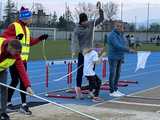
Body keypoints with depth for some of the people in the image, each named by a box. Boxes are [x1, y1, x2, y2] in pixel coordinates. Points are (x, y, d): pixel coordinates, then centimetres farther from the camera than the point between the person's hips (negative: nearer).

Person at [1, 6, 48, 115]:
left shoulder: (26, 29, 17)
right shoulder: (13, 26, -9)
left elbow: (30, 42, 21)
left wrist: (39, 39, 11)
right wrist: (15, 38, -26)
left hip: (23, 59, 8)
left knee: (23, 80, 4)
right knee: (15, 80, -4)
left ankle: (24, 104, 5)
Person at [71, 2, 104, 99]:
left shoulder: (91, 24, 2)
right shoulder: (77, 29, -11)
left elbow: (101, 19, 5)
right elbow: (74, 40, -21)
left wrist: (100, 9, -9)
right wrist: (74, 50, -36)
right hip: (82, 52, -4)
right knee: (80, 70, -4)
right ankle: (78, 88, 0)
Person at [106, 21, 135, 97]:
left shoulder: (121, 35, 13)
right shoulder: (112, 35, -14)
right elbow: (117, 46, -25)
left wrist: (122, 58, 16)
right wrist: (128, 50, -27)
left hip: (119, 58, 8)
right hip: (113, 58, -8)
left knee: (117, 74, 11)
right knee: (113, 74, -3)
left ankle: (115, 90, 19)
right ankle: (112, 91, 2)